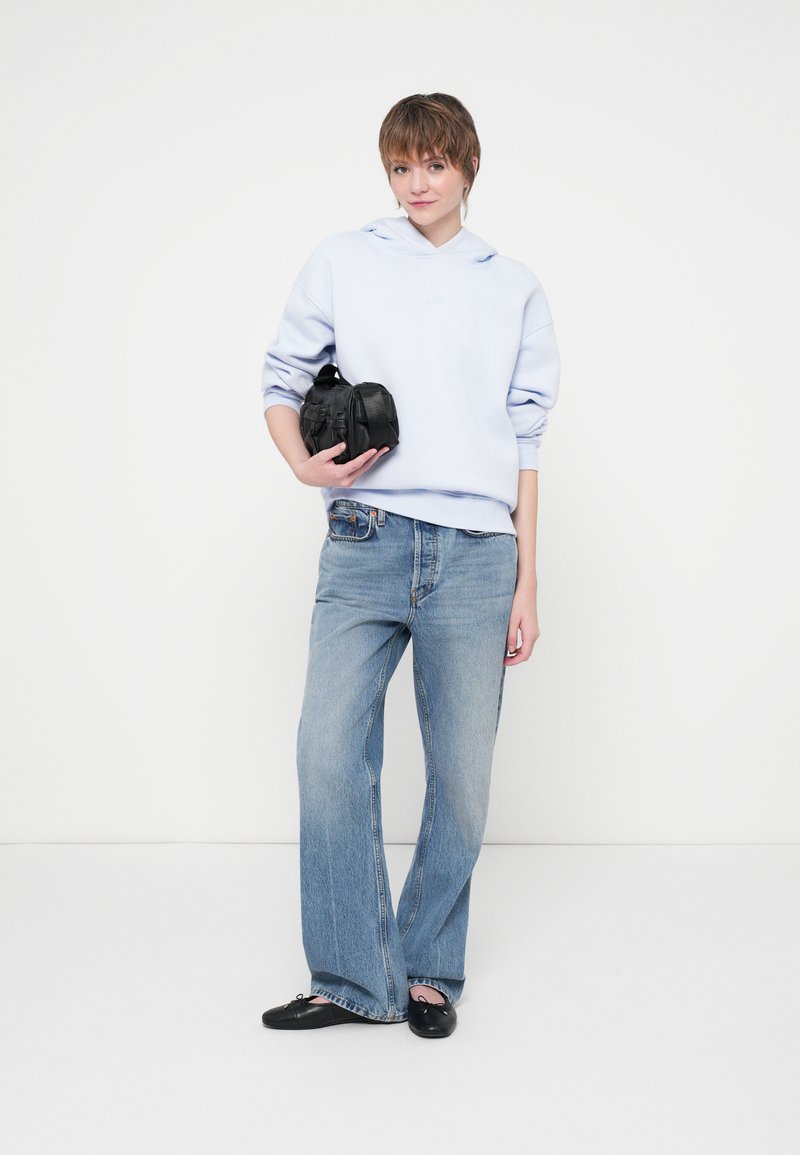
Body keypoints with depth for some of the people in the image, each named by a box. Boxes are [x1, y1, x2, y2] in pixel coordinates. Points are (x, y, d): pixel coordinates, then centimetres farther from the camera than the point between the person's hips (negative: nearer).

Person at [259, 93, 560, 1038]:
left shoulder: (515, 289, 15)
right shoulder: (344, 261, 12)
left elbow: (525, 444, 13)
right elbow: (281, 380, 15)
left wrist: (526, 581, 7)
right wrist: (304, 464, -7)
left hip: (476, 553, 1)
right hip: (366, 542, 0)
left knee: (461, 774, 2)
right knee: (329, 753, -9)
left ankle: (429, 971, 20)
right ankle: (355, 980, 6)